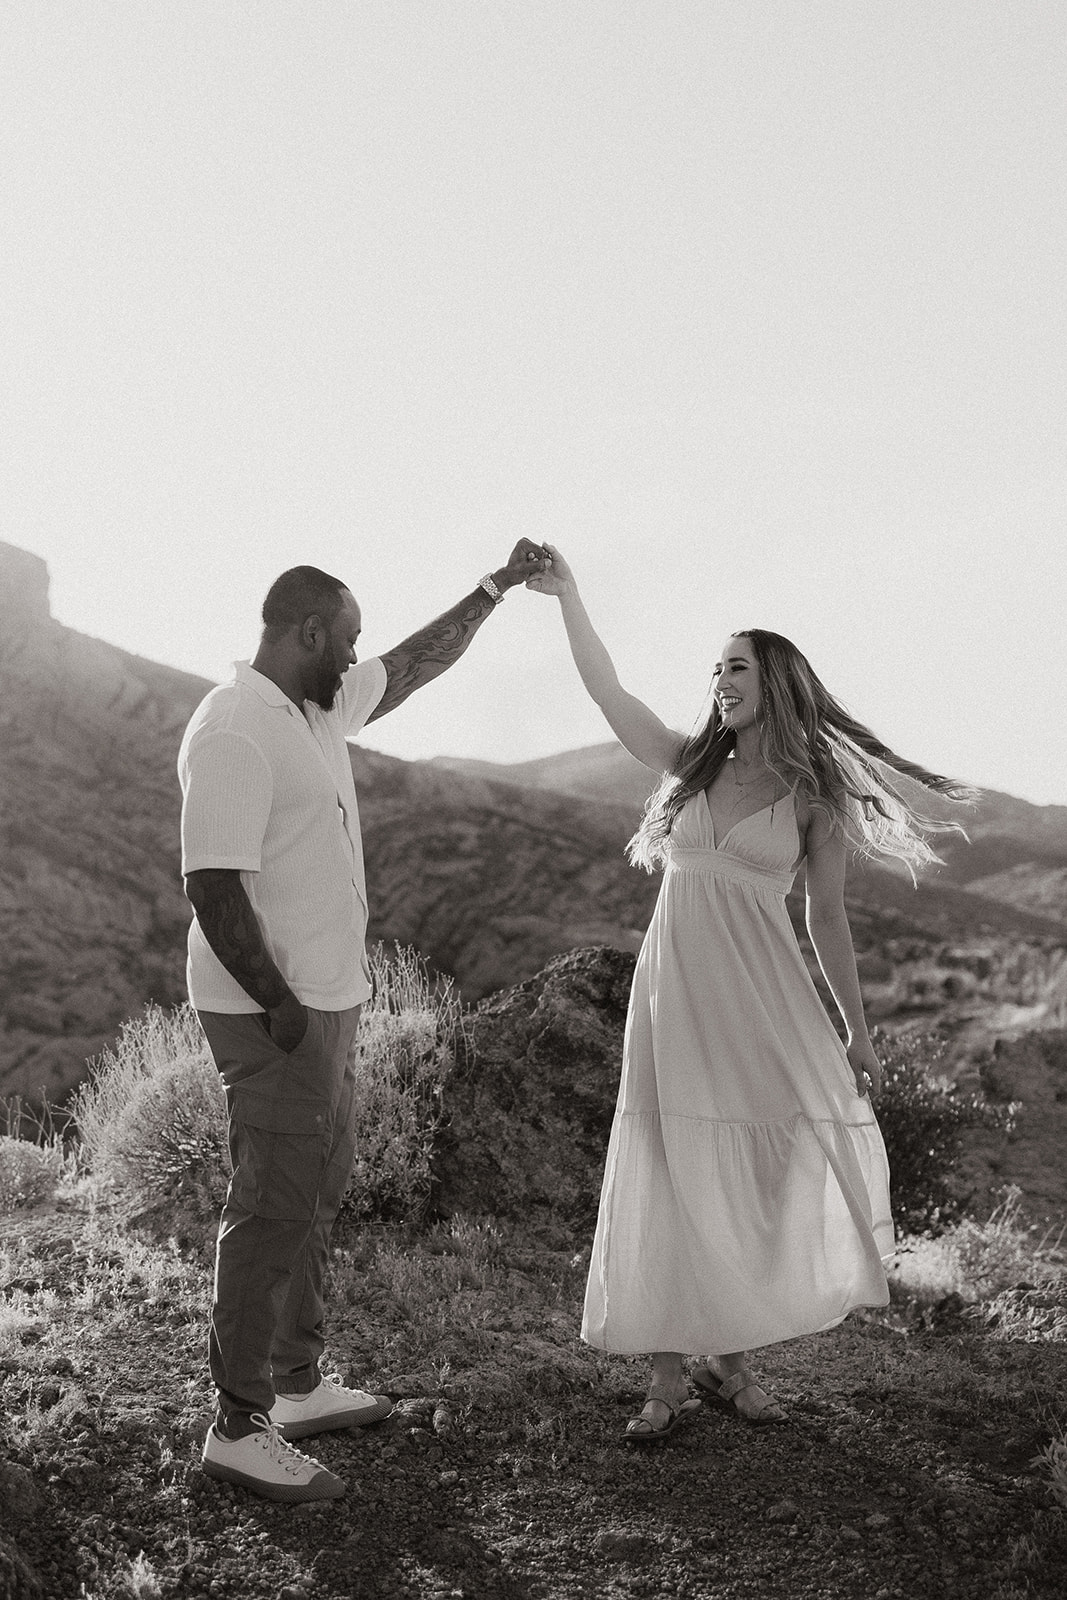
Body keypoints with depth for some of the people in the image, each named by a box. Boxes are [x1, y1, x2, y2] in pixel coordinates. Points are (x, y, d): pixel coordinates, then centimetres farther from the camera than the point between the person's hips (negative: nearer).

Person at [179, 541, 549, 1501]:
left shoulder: (320, 710, 11)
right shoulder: (234, 732, -19)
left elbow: (417, 664, 25)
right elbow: (213, 884, -24)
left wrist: (499, 585, 26)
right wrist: (282, 1007, -21)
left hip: (327, 1003, 10)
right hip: (277, 1016, -10)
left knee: (317, 1196, 17)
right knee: (274, 1213, -4)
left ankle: (298, 1387, 31)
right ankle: (239, 1429, 7)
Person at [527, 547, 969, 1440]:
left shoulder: (813, 798, 2)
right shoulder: (692, 768, 9)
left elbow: (828, 918, 5)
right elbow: (607, 690, 4)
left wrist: (858, 1033, 4)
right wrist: (566, 595, -2)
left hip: (761, 999, -2)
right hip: (674, 991, 2)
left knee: (759, 1180, -2)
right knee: (672, 1182, 2)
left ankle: (732, 1362, 16)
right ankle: (670, 1380, 9)